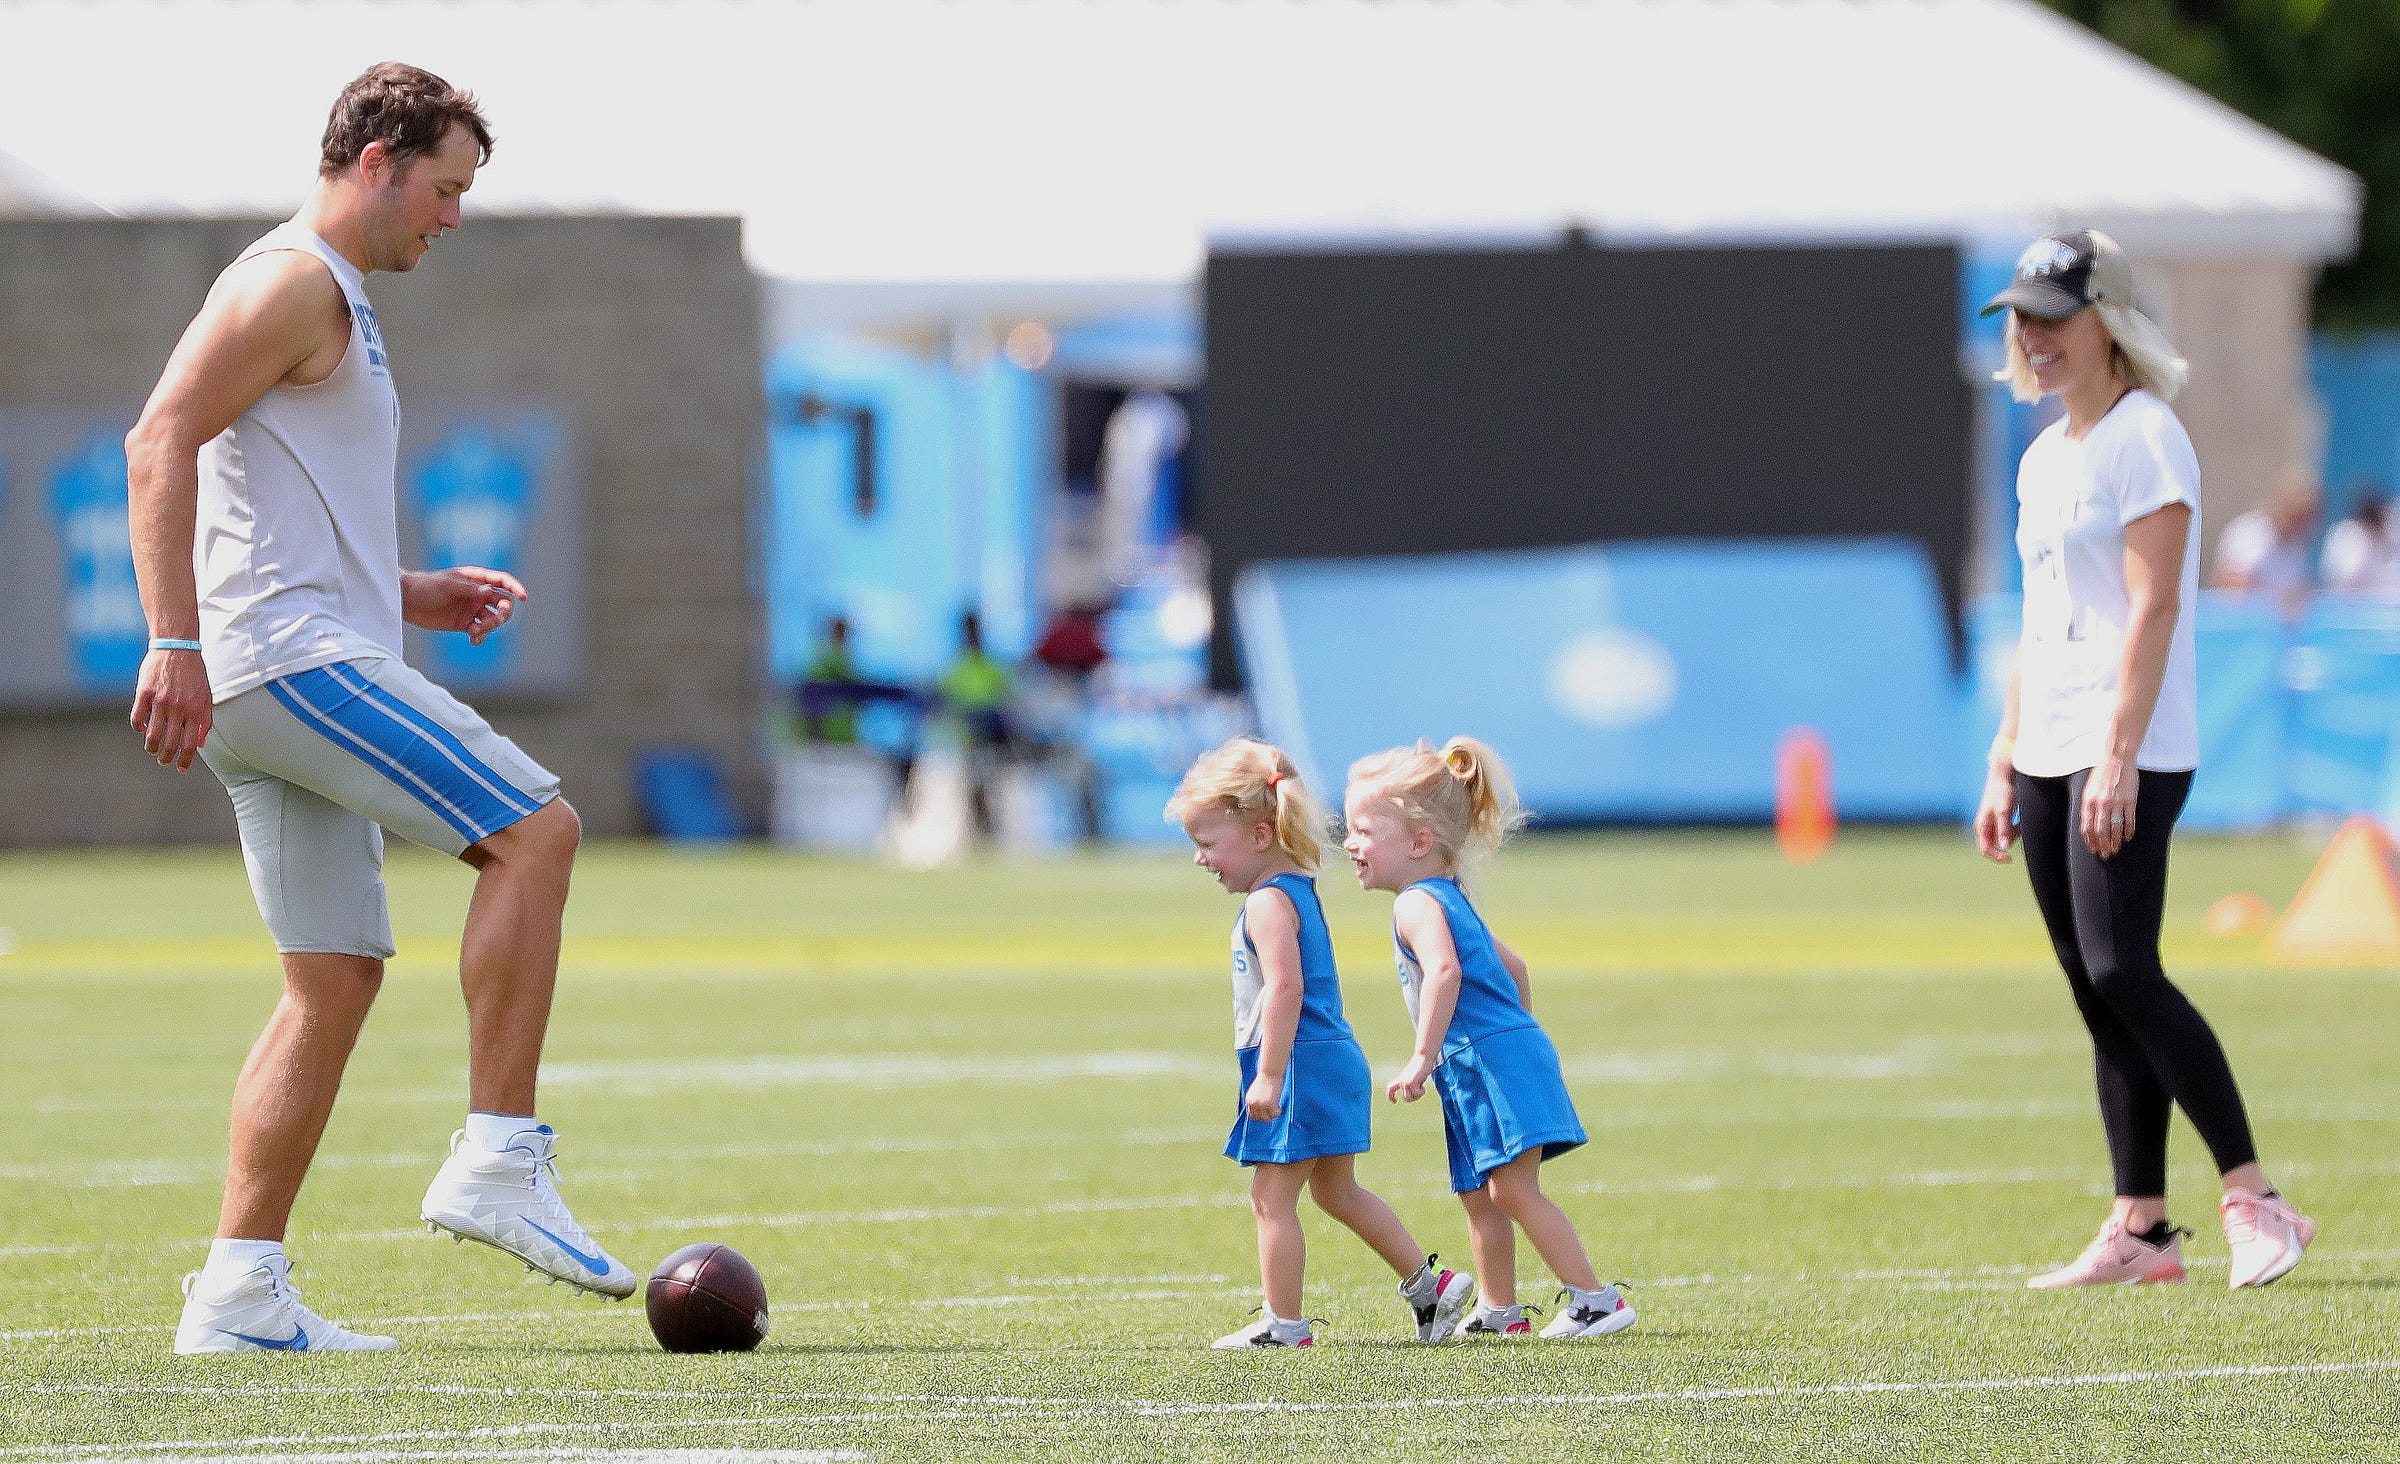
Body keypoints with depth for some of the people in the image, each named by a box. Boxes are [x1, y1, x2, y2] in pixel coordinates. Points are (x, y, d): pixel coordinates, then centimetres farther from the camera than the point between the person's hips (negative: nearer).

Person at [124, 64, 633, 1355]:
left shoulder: (335, 305, 26)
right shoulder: (291, 282, -6)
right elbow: (161, 444, -18)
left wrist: (413, 596, 19)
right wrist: (175, 644, -26)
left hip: (295, 678, 11)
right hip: (286, 654, -11)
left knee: (336, 981, 6)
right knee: (533, 829, -15)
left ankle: (238, 1294, 2)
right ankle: (497, 1163, -16)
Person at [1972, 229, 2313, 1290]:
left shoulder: (2145, 437, -8)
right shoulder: (2043, 458, 19)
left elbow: (2151, 608, -16)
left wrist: (2118, 758, -23)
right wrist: (2004, 765, 17)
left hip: (2130, 754, -9)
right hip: (2051, 760, 9)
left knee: (2123, 973, -18)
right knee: (2096, 993, 6)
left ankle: (2254, 1201, -15)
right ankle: (2139, 1231, 7)